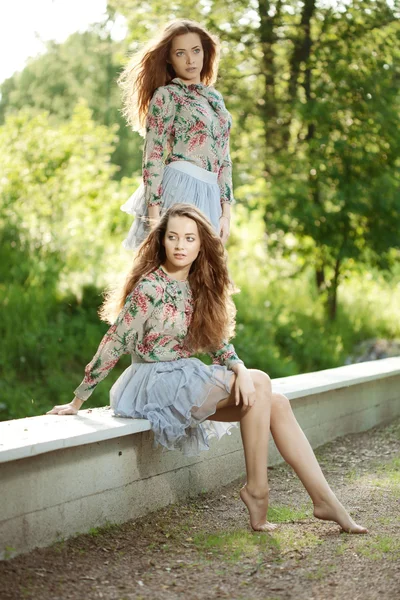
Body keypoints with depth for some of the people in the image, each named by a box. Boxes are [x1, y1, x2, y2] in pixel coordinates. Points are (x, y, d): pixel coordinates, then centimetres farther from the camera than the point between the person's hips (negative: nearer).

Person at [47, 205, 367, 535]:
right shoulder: (151, 287, -16)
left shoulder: (198, 287, 7)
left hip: (187, 380, 7)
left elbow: (219, 340, 7)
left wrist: (239, 369, -14)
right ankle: (256, 489, -13)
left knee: (276, 404, -7)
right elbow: (114, 344, -15)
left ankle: (324, 498, -7)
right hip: (156, 385, -7)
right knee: (260, 383, -19)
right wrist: (77, 401, -12)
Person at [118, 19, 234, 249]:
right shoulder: (165, 95, -1)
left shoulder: (215, 98, 18)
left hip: (209, 196, 6)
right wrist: (154, 213, -15)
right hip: (177, 191, -6)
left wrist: (226, 212, 10)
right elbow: (153, 157, -7)